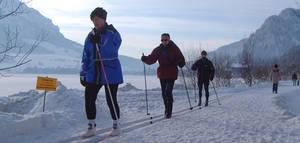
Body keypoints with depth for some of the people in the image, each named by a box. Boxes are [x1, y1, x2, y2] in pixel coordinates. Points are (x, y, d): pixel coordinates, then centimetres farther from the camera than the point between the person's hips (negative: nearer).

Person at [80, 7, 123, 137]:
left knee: (111, 100, 1)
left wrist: (99, 42, -27)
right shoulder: (90, 36, 12)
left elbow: (111, 52, -17)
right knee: (89, 99, -1)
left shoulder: (113, 34, -3)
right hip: (93, 73, 5)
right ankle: (91, 127, 13)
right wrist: (83, 74, 13)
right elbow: (86, 56, 15)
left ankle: (116, 126, 20)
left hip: (110, 73, -5)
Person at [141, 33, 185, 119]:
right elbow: (151, 59, 5)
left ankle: (169, 112, -11)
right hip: (162, 74, 4)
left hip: (172, 74, -4)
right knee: (164, 93, 11)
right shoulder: (158, 49, 7)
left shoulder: (174, 48, 1)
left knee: (168, 91, -16)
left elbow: (181, 59, 1)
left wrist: (180, 63, -18)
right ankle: (167, 109, 28)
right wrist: (145, 59, -10)